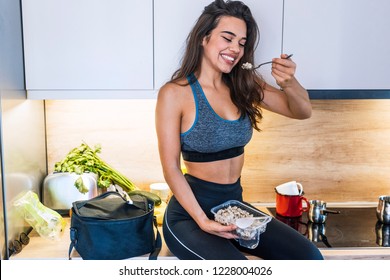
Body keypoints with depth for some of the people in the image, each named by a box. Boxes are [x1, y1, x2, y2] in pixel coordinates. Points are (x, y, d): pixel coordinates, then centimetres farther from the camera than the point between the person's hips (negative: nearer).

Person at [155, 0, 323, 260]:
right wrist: (203, 221, -19)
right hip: (189, 214, -5)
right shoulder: (174, 94, -12)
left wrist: (289, 83, -14)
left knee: (309, 255, -11)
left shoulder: (243, 85, 3)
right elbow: (171, 168, -12)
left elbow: (302, 111, 7)